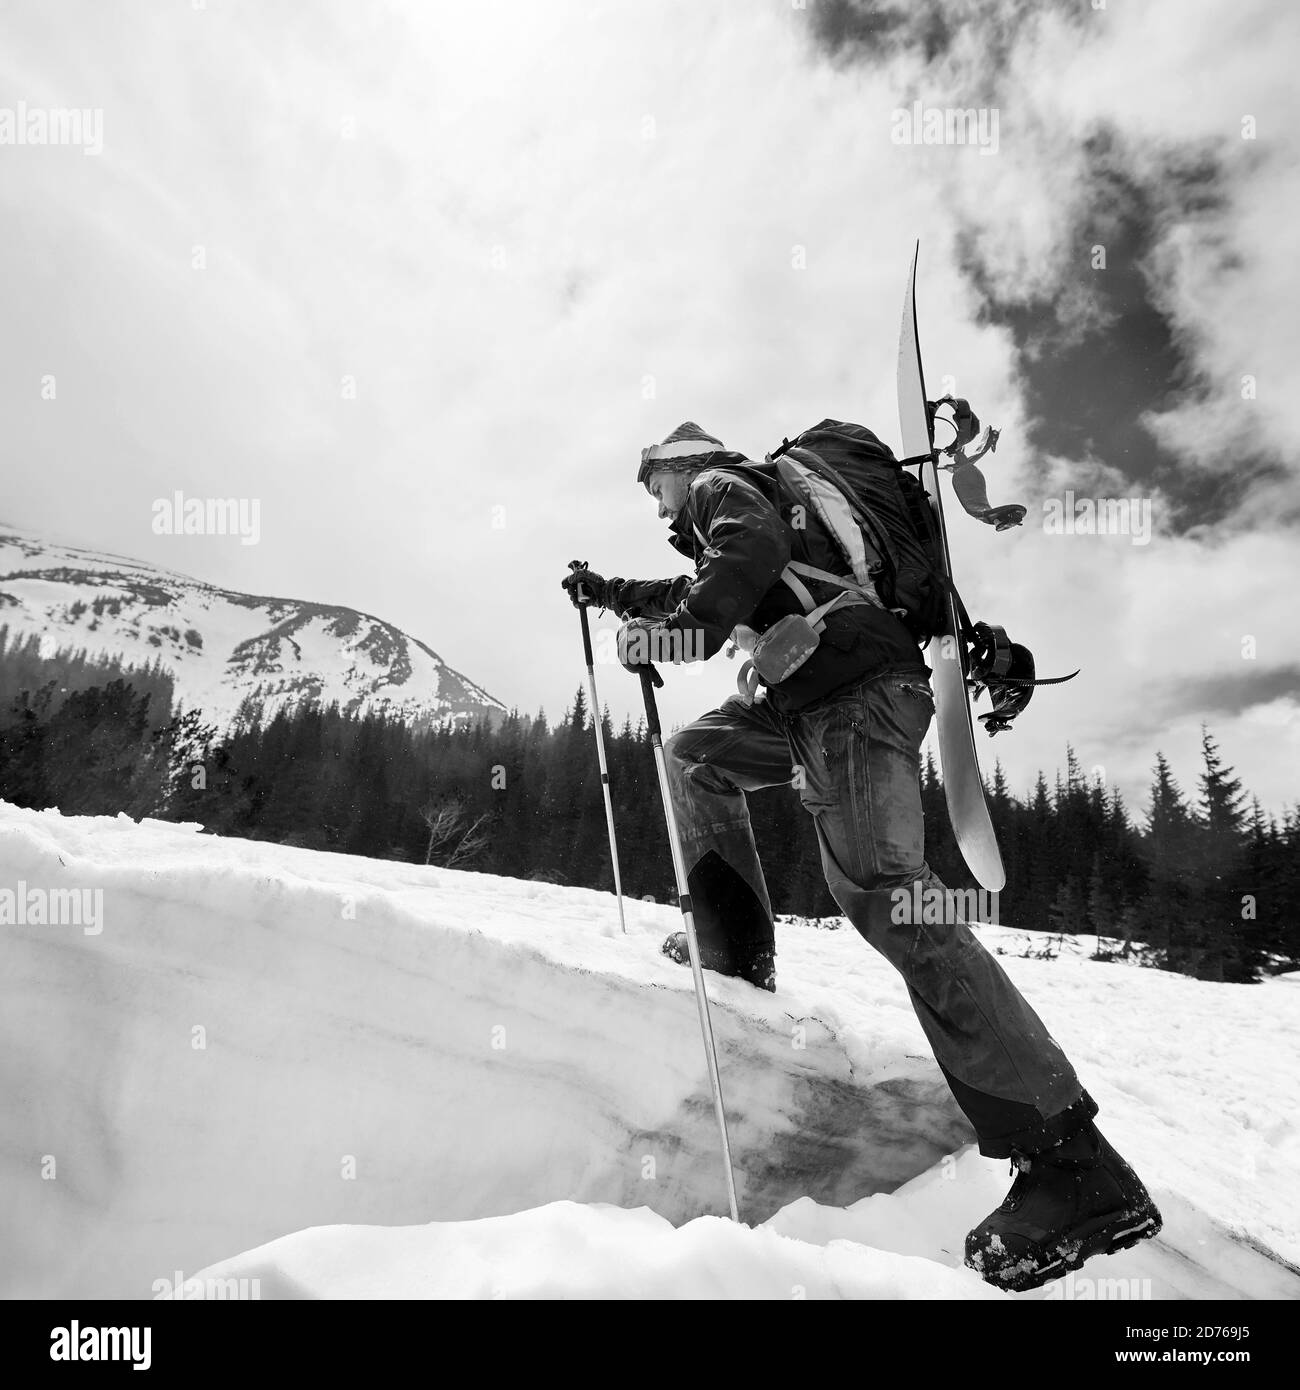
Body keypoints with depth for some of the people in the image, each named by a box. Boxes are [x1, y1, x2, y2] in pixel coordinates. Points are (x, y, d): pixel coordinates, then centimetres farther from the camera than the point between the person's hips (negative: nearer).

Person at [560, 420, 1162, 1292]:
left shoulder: (722, 483, 8)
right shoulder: (727, 517, 35)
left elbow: (755, 547, -16)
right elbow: (695, 595, 52)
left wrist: (688, 624, -23)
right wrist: (610, 592, 56)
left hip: (854, 687, -10)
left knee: (884, 892, -22)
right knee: (695, 756, 24)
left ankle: (1074, 1163, -24)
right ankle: (738, 954, 19)